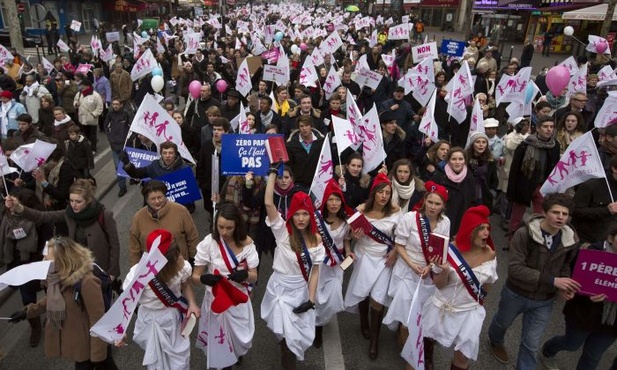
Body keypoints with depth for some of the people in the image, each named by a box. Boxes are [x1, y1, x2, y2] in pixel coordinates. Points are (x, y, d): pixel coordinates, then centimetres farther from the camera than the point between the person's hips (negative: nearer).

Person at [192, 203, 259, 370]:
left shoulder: (246, 243, -11)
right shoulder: (209, 243, -17)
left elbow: (254, 277, -7)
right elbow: (195, 276, -11)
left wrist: (245, 275, -31)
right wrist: (204, 278, -34)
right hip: (216, 299, -1)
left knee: (241, 338, 17)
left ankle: (236, 354, 53)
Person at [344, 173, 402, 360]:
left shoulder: (395, 211, -12)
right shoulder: (361, 209, -13)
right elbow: (353, 232, -1)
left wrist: (395, 251, -13)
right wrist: (355, 235, -24)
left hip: (384, 258, -1)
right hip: (364, 256, 1)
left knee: (377, 298, -4)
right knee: (362, 293, 12)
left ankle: (375, 340, 14)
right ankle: (364, 323, 44)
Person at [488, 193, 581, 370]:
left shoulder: (571, 240, -13)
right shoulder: (524, 234, -28)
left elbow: (565, 266, 5)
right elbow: (515, 268, -31)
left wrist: (563, 286, -15)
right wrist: (552, 281, -35)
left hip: (544, 301, 2)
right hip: (516, 294, -1)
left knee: (532, 344, 10)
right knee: (502, 323, 28)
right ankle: (495, 342, 62)